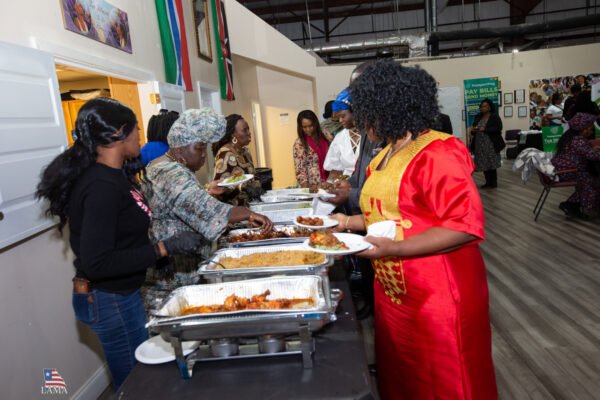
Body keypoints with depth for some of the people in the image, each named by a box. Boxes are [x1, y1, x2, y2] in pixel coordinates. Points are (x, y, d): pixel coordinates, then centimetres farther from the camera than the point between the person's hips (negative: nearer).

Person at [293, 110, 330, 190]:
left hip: (328, 183, 4)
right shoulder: (299, 143, -5)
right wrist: (306, 188, -21)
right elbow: (299, 168, -10)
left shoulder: (323, 138, 7)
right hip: (313, 187, -4)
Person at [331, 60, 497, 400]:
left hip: (437, 298, -8)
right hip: (392, 294, 9)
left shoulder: (438, 153, -18)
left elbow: (465, 225, -24)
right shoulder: (386, 155, 10)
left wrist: (394, 249, -29)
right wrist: (350, 222, 8)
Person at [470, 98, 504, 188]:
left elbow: (498, 128, -15)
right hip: (480, 145, 6)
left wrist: (484, 129, -21)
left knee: (492, 164, -3)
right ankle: (488, 182, 16)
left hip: (491, 144, -6)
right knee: (484, 164, 6)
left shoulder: (495, 117, -3)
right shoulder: (478, 117, 14)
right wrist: (473, 130, -5)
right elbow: (474, 129, 19)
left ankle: (494, 182, 6)